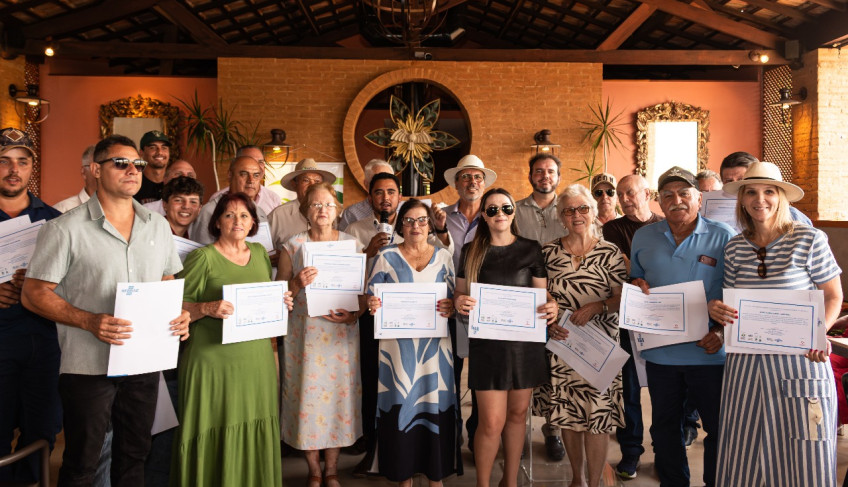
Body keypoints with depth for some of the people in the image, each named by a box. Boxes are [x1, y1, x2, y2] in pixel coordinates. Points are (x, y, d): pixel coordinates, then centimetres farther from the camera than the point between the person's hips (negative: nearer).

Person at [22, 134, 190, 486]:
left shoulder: (158, 226, 8)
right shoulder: (66, 229, -7)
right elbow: (34, 294, -8)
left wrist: (179, 314, -4)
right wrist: (90, 321, -22)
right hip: (88, 366, -4)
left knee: (134, 456, 18)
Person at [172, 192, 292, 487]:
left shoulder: (260, 252, 13)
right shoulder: (203, 257, -3)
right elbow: (178, 307, -4)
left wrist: (282, 303, 3)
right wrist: (207, 308, -21)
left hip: (257, 360, 5)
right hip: (214, 361, -4)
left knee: (255, 436, 9)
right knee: (215, 437, 0)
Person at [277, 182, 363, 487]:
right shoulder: (293, 246, 4)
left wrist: (355, 314, -12)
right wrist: (297, 283, -18)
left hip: (341, 334, 1)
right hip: (304, 334, -1)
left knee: (338, 395, 4)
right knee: (307, 396, 2)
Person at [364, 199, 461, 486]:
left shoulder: (443, 257, 9)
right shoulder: (386, 257, 5)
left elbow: (455, 297, 9)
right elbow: (372, 296, 3)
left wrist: (450, 308, -12)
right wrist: (373, 306, -18)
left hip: (434, 344, 1)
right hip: (398, 345, -1)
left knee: (435, 404, 3)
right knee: (401, 405, 2)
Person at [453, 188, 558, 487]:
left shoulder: (531, 249, 4)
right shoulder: (471, 251, 5)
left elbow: (543, 294, 7)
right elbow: (460, 294, 9)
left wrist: (551, 307, -15)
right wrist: (460, 303, -14)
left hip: (526, 341, 1)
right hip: (486, 342, -1)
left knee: (517, 414, 12)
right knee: (492, 422, -6)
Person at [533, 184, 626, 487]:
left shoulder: (609, 253, 0)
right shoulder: (548, 252, 4)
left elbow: (624, 297, -1)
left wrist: (597, 306, -17)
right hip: (560, 343, 2)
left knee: (597, 415, -1)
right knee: (567, 413, 11)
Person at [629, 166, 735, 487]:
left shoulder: (723, 237, -3)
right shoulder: (643, 237, 7)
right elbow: (635, 281, 17)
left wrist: (722, 332, -16)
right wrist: (636, 286, -6)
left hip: (709, 352, -3)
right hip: (660, 350, 3)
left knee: (720, 427, 6)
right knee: (664, 427, 15)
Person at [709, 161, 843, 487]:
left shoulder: (809, 240, -6)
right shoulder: (734, 247, 4)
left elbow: (833, 295, 2)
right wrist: (716, 309, -10)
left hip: (799, 359, -3)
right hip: (745, 360, 3)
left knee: (803, 458, 5)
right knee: (746, 452, 10)